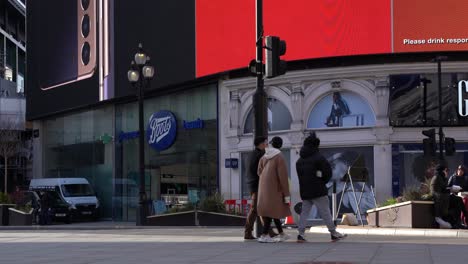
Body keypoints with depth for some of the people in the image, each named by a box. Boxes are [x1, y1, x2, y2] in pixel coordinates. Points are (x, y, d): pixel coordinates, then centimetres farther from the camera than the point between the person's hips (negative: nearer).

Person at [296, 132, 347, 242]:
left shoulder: (299, 161, 12)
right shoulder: (319, 157, -8)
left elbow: (300, 175, 15)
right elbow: (328, 172, -11)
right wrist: (323, 181, 6)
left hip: (304, 191, 6)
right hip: (318, 191, -6)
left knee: (304, 211, 7)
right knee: (325, 212, -1)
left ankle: (301, 234, -1)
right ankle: (333, 233, 4)